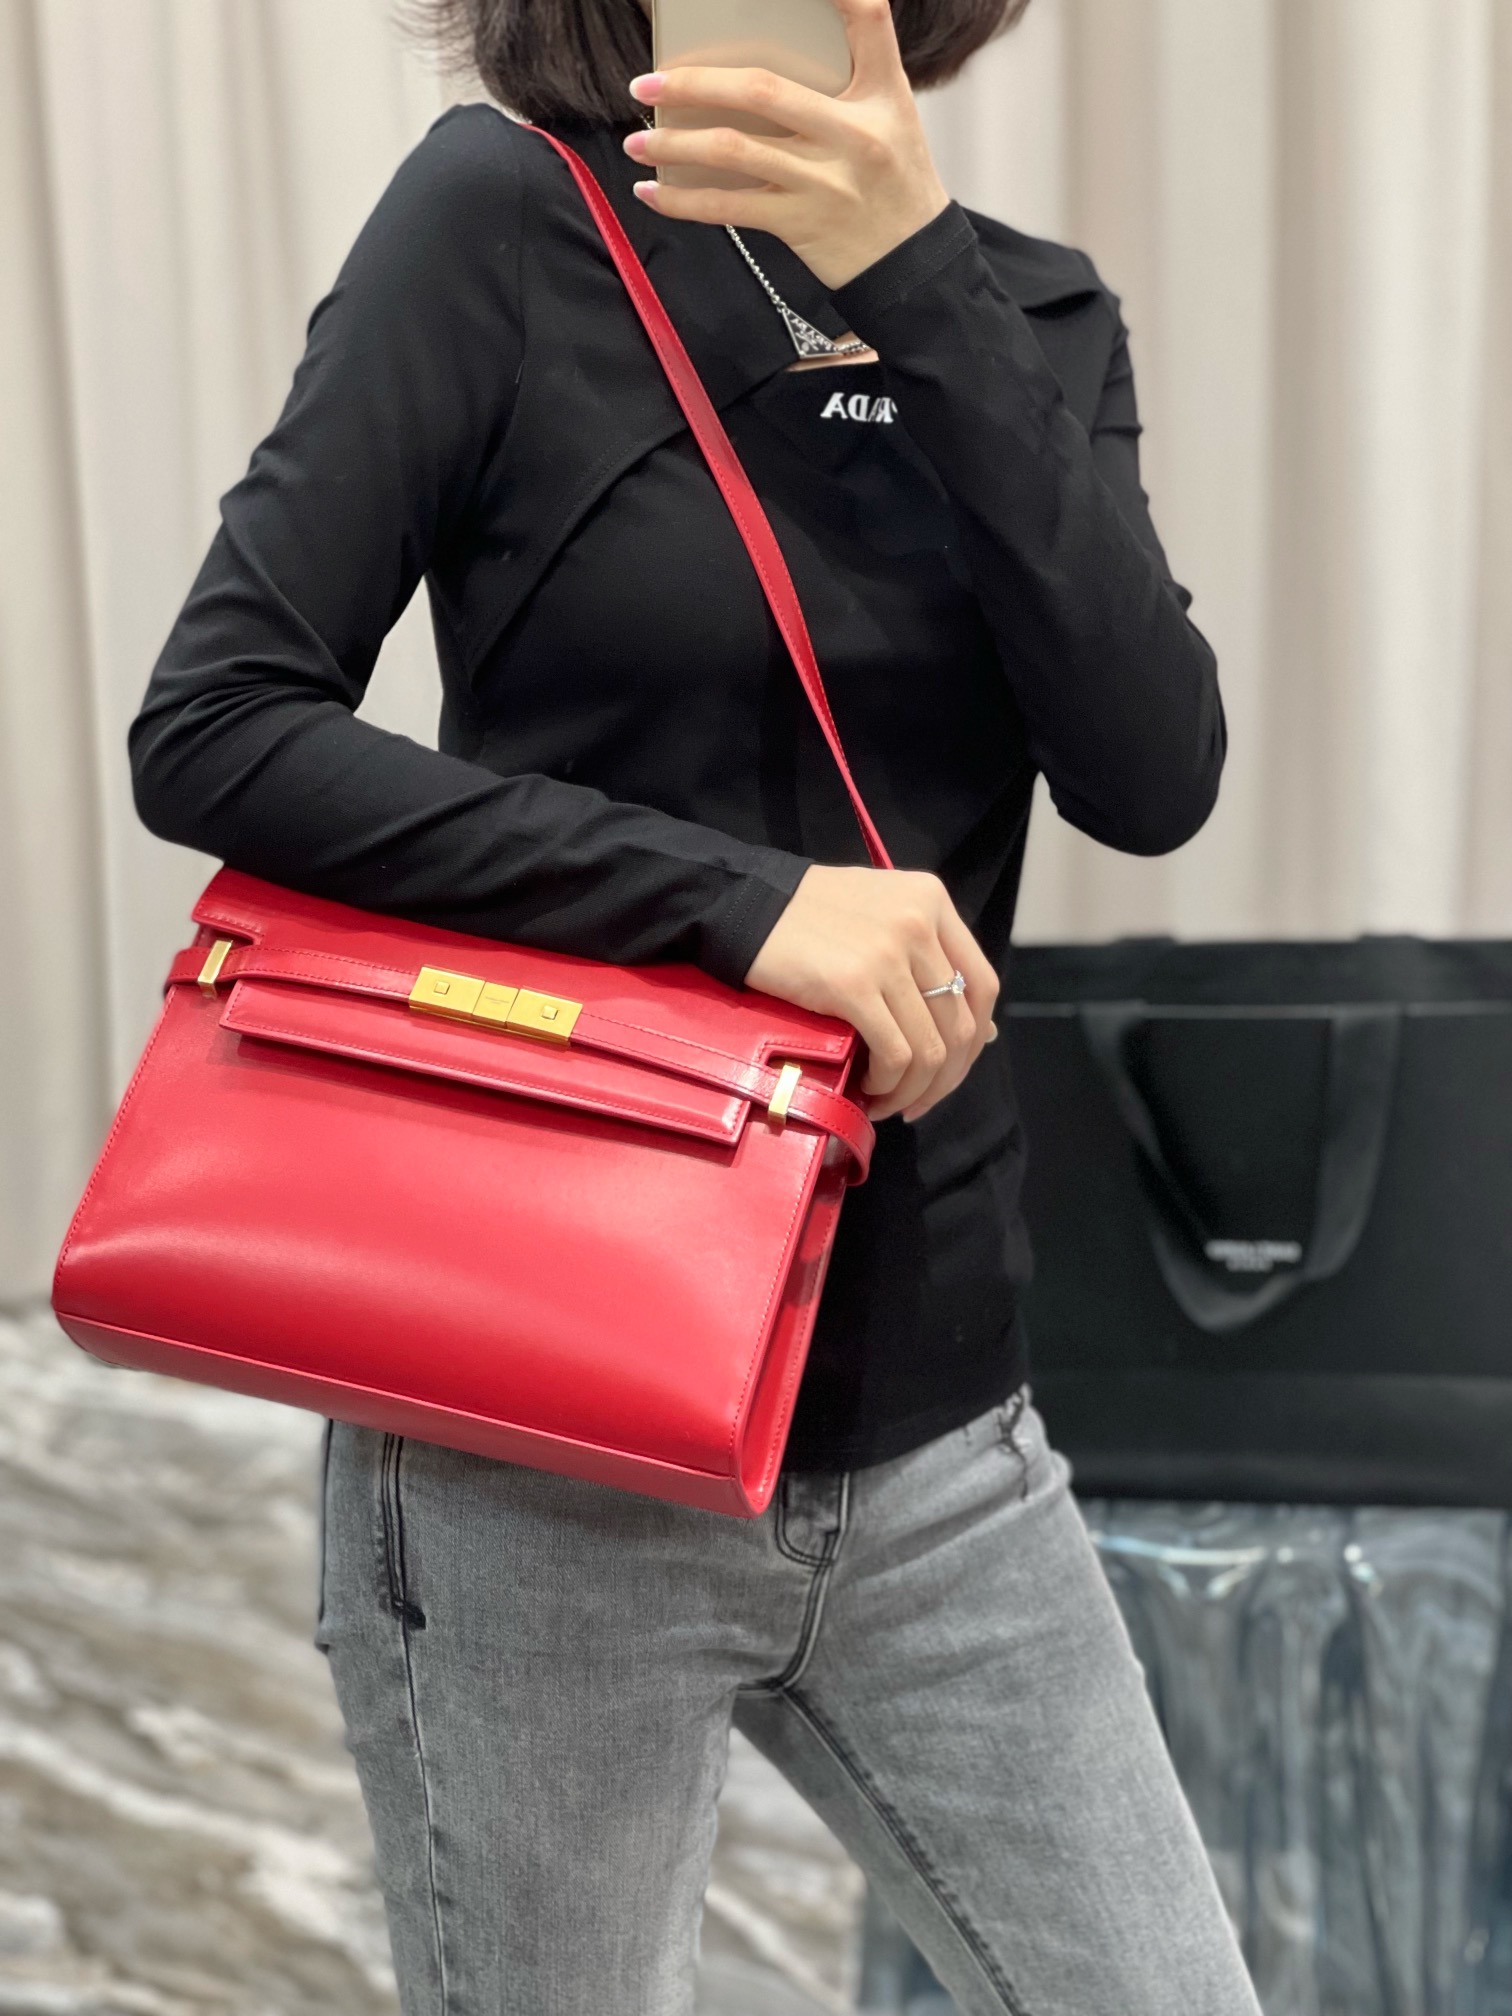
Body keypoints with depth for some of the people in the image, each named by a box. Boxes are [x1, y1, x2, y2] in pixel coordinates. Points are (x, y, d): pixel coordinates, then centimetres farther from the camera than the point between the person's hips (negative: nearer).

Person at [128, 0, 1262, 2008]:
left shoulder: (1028, 312, 7)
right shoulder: (511, 210, -5)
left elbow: (1153, 776, -9)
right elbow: (213, 731, -13)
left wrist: (920, 291, -17)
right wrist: (747, 897, -19)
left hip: (934, 1430, 4)